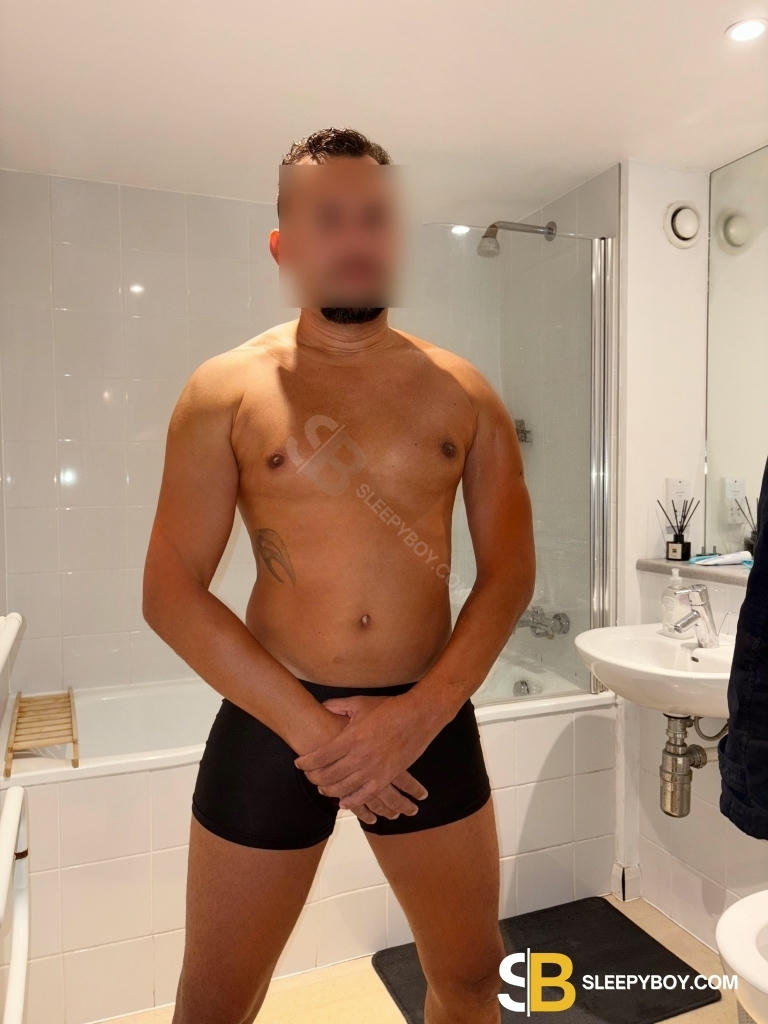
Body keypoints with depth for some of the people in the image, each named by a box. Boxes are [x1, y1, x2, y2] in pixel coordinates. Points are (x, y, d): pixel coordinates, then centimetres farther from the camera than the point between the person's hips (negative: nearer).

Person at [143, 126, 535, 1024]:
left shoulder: (462, 391, 1)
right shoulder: (225, 391, -4)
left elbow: (509, 571, 0)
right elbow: (170, 593, -7)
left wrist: (420, 713, -12)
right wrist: (311, 727, -12)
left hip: (430, 719, 2)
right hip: (272, 721, -1)